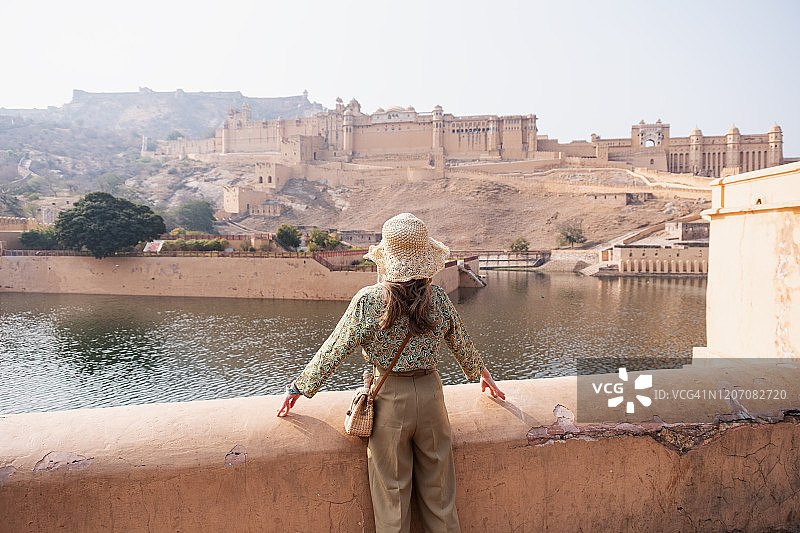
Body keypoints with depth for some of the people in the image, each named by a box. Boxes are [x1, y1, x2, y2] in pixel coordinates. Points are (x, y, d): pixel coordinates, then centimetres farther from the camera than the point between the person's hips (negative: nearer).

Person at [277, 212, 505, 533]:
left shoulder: (368, 301, -17)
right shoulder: (439, 298, -6)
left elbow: (334, 349, -10)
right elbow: (461, 344, 8)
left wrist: (300, 387, 4)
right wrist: (481, 372, 28)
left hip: (389, 398, -3)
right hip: (430, 392, 3)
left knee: (392, 493, 15)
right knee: (438, 487, 20)